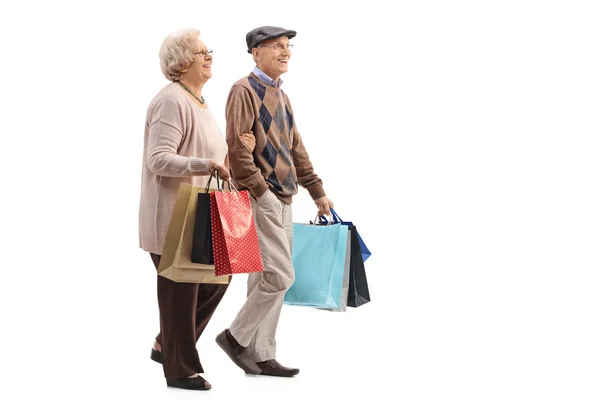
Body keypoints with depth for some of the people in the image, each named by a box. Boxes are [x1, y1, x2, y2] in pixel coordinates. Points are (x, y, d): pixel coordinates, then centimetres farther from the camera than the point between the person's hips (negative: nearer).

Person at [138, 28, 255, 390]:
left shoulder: (198, 101, 15)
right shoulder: (172, 102, -17)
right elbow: (158, 159, -24)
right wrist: (205, 165, -34)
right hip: (174, 215, -10)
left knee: (216, 278, 13)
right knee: (181, 289, -2)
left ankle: (165, 346, 25)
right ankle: (180, 370, 10)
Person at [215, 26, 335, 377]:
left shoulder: (282, 97, 18)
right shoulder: (245, 91, -9)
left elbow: (296, 149, 22)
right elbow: (237, 147, -18)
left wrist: (318, 192, 20)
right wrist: (260, 191, -20)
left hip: (283, 200, 9)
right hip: (260, 199, -9)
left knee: (267, 280, 9)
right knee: (279, 276, -12)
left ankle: (262, 356, 14)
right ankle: (236, 336, 2)